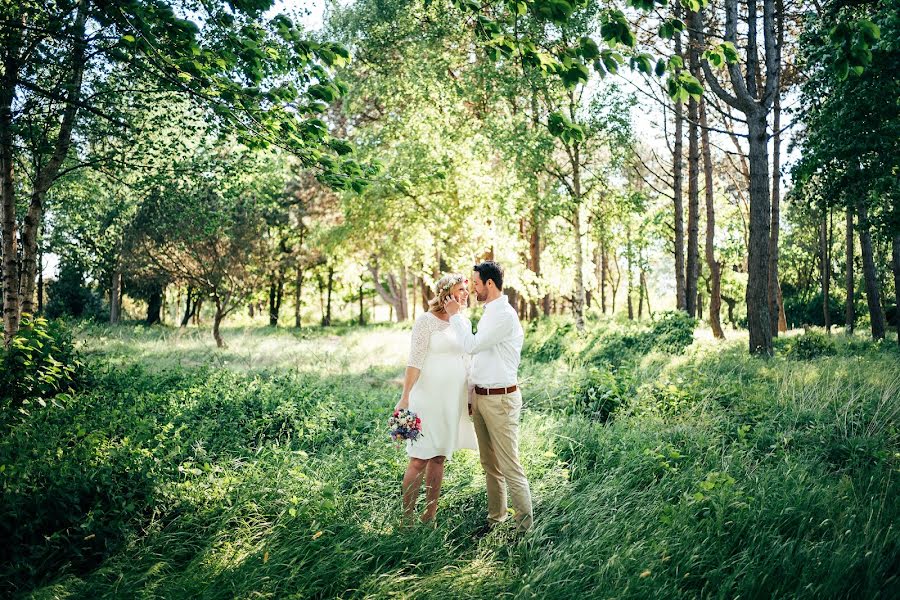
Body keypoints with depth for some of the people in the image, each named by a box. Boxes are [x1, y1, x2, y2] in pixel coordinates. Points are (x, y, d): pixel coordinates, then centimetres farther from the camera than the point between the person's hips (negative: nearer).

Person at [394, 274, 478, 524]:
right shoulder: (426, 320, -6)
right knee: (419, 460, -4)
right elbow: (415, 362, -12)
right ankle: (407, 518, 4)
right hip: (428, 398, -6)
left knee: (439, 458, 10)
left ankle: (429, 517, 18)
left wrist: (471, 399, 15)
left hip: (453, 401, 6)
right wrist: (405, 397, -18)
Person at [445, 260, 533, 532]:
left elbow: (472, 345, -20)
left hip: (500, 398, -10)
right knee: (489, 463, 15)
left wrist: (455, 315, -8)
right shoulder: (489, 313, 16)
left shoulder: (505, 315, -16)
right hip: (480, 396, 10)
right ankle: (496, 515, 26)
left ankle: (525, 522, 4)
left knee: (509, 465, -5)